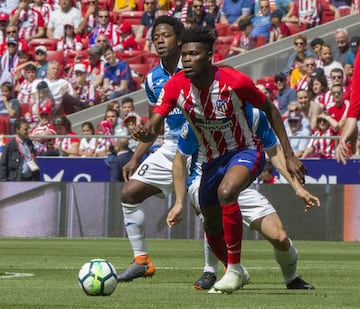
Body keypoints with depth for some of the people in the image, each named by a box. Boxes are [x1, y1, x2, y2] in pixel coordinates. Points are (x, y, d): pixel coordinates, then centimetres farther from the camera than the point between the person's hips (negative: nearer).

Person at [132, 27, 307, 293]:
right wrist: (146, 133, -42)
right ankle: (234, 273, 46)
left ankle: (234, 268, -20)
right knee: (212, 228, 15)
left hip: (245, 152, -5)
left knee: (226, 192, -35)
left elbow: (269, 110, -9)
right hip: (212, 160, 5)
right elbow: (154, 127, -16)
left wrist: (289, 156, -9)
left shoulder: (235, 81, -24)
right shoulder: (176, 86, -15)